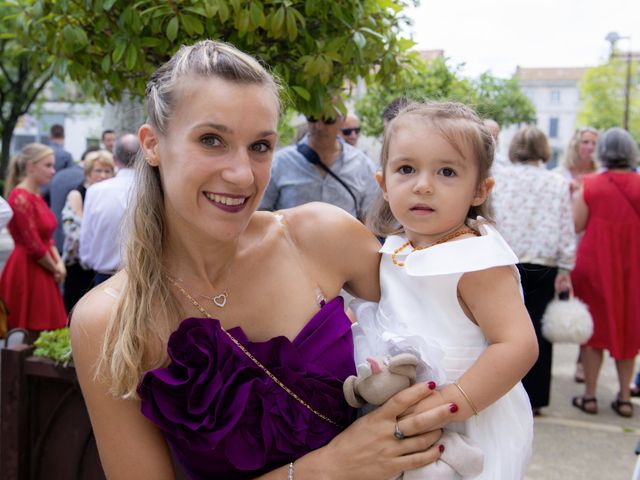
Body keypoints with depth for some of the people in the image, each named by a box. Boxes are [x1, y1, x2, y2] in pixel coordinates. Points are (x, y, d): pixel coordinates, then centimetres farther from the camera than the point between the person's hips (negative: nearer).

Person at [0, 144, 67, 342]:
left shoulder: (36, 196, 12)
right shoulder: (20, 197, -16)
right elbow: (33, 245, -18)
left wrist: (59, 263, 0)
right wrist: (55, 269, -5)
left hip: (42, 272, 9)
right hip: (26, 272, -9)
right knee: (28, 338, -2)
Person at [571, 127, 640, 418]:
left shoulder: (590, 185, -10)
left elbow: (576, 226, -10)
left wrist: (575, 196, 3)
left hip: (596, 265, -2)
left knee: (594, 327, 10)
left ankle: (589, 395, 14)